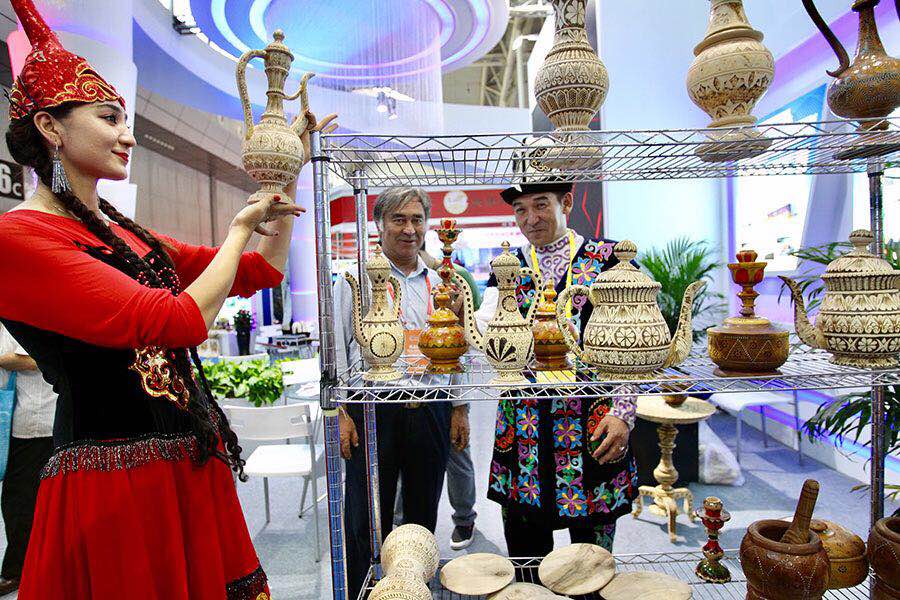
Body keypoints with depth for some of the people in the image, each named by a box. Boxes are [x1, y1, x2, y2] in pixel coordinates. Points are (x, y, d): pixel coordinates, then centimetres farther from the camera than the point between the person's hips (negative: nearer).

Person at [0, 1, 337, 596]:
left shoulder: (129, 234, 12)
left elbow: (260, 273, 15)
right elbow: (180, 321, -23)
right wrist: (242, 225, -9)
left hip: (192, 467, 8)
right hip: (112, 476, -8)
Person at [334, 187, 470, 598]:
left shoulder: (441, 283, 10)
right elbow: (337, 348, -1)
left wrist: (459, 408, 9)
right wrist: (340, 411, -6)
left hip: (431, 408, 3)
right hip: (371, 410, -3)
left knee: (423, 514, 16)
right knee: (367, 519, 6)